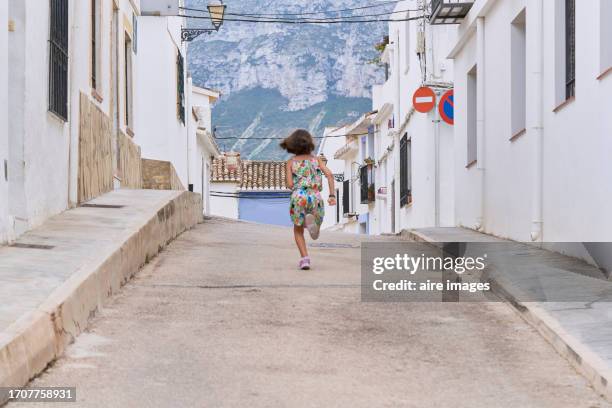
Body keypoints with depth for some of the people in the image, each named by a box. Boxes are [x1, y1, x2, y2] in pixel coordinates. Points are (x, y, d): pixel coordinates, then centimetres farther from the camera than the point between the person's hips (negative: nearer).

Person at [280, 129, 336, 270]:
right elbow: (329, 175, 0)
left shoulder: (291, 162, 11)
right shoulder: (316, 159, 15)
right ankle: (311, 220, -20)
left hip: (298, 197, -1)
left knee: (298, 231, 19)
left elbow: (290, 184, 2)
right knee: (315, 233, 16)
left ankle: (304, 258, -2)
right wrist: (332, 195, -1)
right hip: (315, 197, 1)